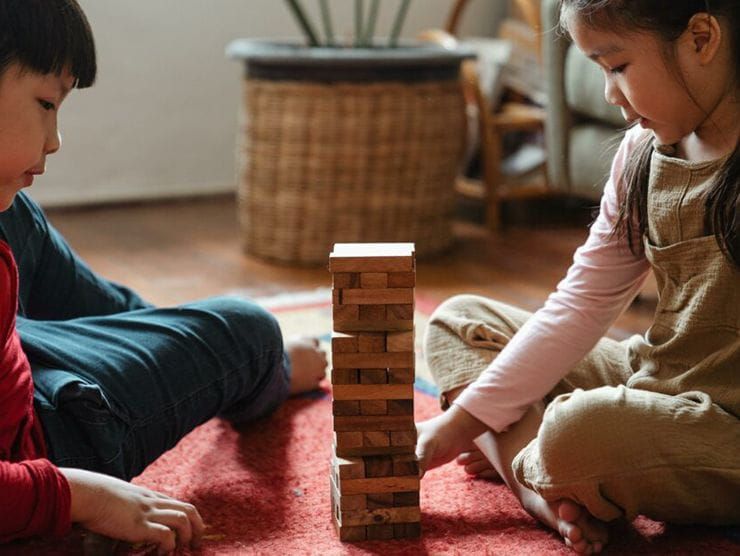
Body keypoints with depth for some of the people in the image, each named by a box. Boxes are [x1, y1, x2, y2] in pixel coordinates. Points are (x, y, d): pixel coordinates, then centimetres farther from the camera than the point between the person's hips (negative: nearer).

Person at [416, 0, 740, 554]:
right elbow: (581, 304, 3)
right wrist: (458, 422, -3)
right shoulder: (642, 153, 4)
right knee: (459, 320, 10)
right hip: (650, 381, 9)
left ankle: (517, 456, 0)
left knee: (582, 428, -37)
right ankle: (555, 496, -14)